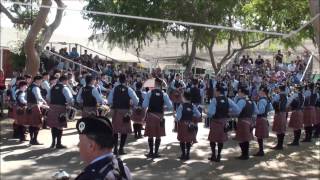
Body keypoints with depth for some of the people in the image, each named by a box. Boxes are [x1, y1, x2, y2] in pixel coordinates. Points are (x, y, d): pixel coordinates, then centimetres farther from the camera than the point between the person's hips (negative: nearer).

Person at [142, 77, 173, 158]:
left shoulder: (149, 93, -5)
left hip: (150, 115, -1)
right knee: (158, 135, 9)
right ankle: (156, 152, 11)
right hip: (160, 116, 1)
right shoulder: (164, 94, -2)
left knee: (150, 135, 7)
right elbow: (170, 106, -3)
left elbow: (144, 105, -9)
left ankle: (151, 152, 11)